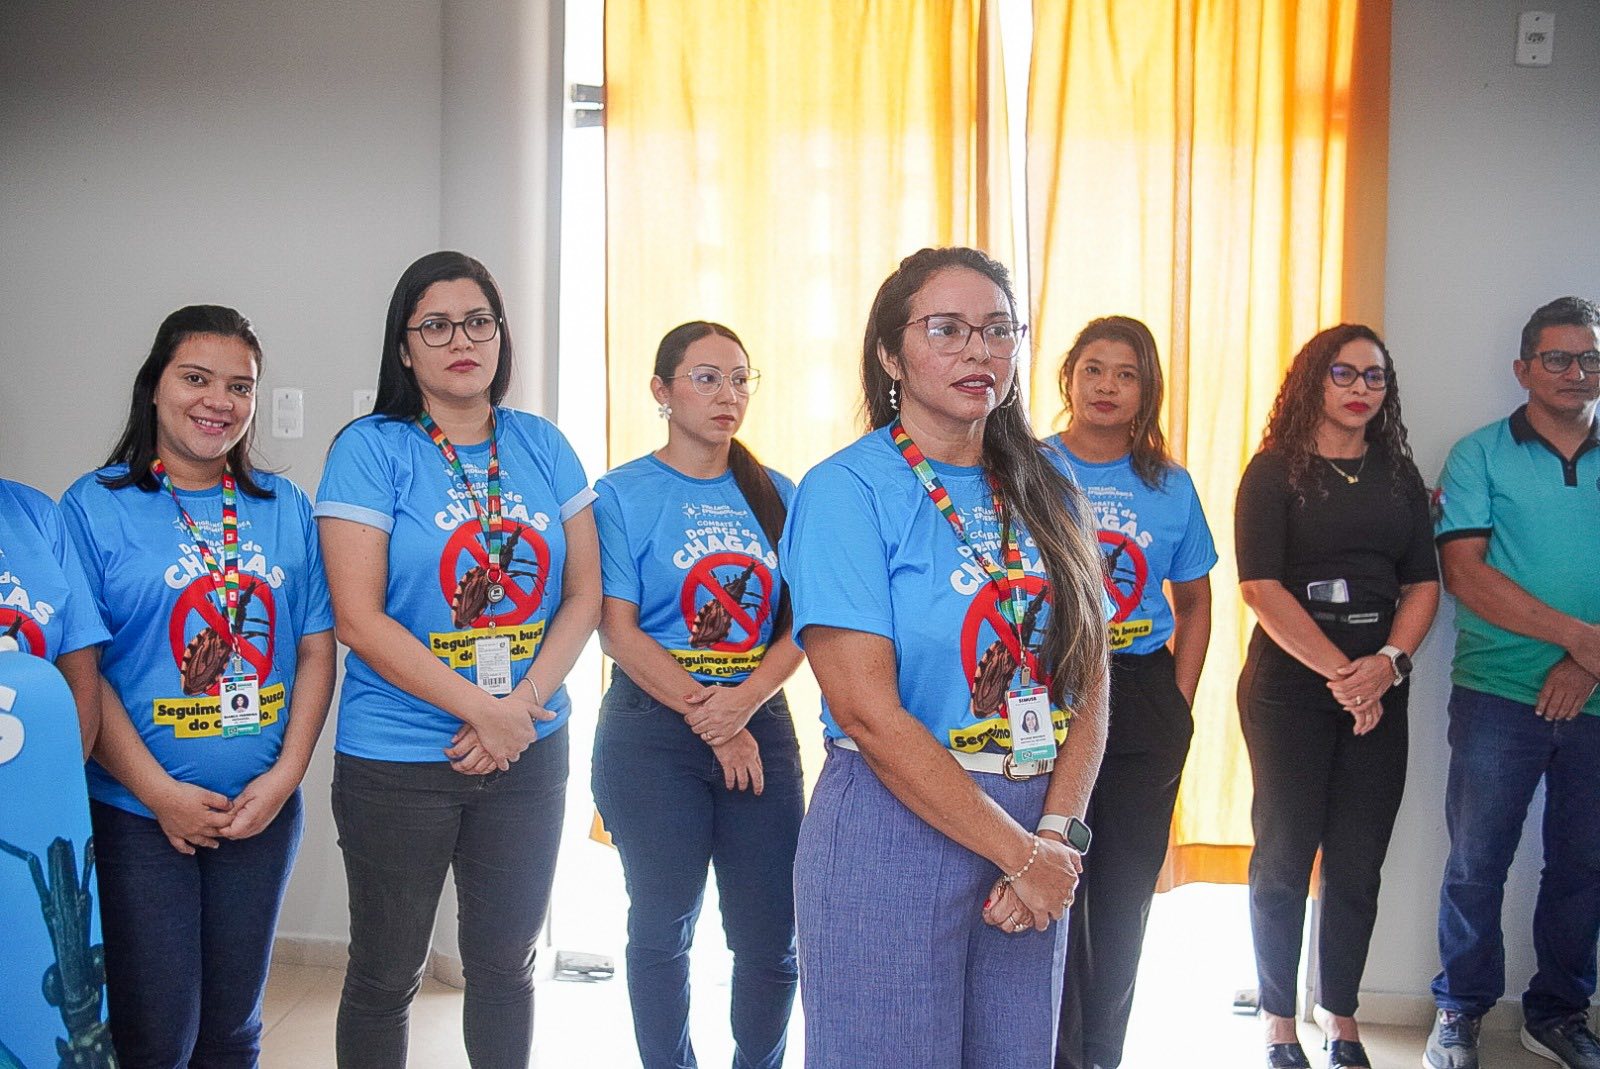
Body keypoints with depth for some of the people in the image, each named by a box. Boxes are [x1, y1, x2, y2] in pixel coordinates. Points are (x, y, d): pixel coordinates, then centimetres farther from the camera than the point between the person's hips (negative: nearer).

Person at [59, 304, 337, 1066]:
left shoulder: (285, 508, 6)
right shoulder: (95, 506, -5)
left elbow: (316, 648, 5)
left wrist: (286, 774, -7)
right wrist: (159, 791, -15)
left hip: (263, 809, 4)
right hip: (138, 814, -3)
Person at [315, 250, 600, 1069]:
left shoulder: (542, 446, 4)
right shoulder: (370, 450, -8)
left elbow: (585, 592, 3)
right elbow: (359, 617, -14)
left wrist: (523, 703, -11)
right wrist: (483, 709, -17)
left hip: (529, 753, 4)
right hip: (397, 761, -3)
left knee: (506, 966, 17)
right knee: (385, 976, 11)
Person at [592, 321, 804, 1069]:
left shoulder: (776, 495, 7)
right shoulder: (624, 494, -3)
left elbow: (802, 623, 3)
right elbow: (619, 633, -9)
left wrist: (745, 701, -15)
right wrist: (711, 721, -13)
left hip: (762, 725, 3)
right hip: (653, 731, -3)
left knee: (771, 936, 6)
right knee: (664, 928, 10)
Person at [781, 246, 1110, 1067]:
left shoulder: (1045, 493, 7)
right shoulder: (849, 490, -11)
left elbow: (1088, 686, 5)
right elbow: (869, 713, -17)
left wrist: (1057, 834, -10)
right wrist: (1021, 851, -14)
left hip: (1036, 834, 5)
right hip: (893, 835, -5)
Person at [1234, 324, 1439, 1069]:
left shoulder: (1399, 474, 12)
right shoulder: (1275, 471, -2)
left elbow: (1423, 582, 8)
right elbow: (1261, 587, -11)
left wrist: (1389, 661, -10)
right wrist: (1339, 672, -14)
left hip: (1378, 690, 4)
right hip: (1288, 690, -4)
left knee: (1358, 863, 7)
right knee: (1284, 858, 3)